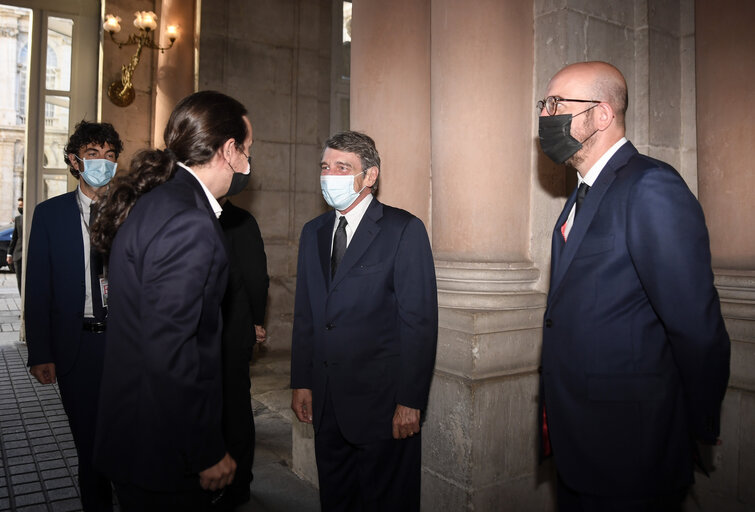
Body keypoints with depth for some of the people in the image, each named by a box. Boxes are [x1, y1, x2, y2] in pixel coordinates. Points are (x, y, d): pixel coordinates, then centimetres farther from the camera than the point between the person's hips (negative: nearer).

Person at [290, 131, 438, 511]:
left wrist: (411, 400, -15)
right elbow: (304, 313, 11)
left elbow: (420, 319, -13)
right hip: (326, 401, 6)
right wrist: (301, 383, 7)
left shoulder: (404, 230, -9)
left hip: (381, 402, -5)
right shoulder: (313, 232, 10)